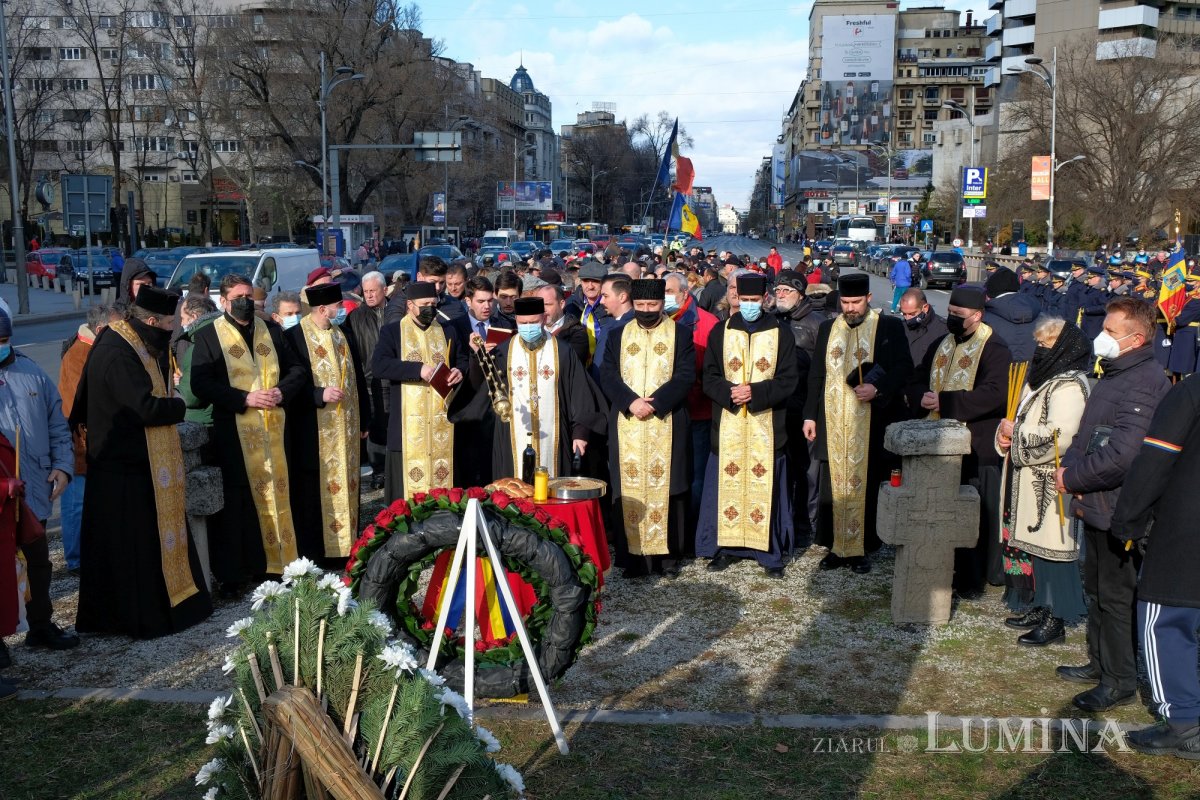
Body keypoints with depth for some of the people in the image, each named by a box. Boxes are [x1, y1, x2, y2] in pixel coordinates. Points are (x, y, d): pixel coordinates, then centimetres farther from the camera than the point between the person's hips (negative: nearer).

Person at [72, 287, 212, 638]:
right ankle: (140, 618, 11)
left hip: (143, 463, 10)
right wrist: (179, 406, -11)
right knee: (131, 545, 1)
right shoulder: (116, 354, -22)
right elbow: (147, 408, -28)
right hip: (123, 469, -10)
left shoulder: (133, 344, 10)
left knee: (157, 536, 16)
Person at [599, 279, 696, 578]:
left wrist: (655, 403, -16)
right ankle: (633, 553, 6)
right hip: (626, 426, 2)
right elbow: (608, 374, 2)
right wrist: (631, 402, -15)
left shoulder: (680, 334, 5)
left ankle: (668, 554, 9)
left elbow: (685, 375, -5)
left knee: (665, 486, 0)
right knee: (629, 487, 1)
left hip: (666, 425, -2)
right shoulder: (619, 334, 11)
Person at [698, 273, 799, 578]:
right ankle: (725, 546, 16)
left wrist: (756, 392, -17)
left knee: (766, 485, 1)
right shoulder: (720, 333, 6)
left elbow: (789, 380, -3)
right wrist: (729, 393, -16)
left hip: (767, 427, -1)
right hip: (728, 426, 1)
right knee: (727, 484, 4)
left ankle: (771, 553, 11)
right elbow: (709, 377, 3)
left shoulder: (782, 334, 3)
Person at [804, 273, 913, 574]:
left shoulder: (890, 327, 0)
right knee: (834, 486, 5)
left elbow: (904, 368, -4)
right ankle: (837, 547, 13)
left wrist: (877, 388, -19)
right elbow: (816, 375, 13)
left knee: (865, 485, 1)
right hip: (833, 425, 3)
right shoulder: (827, 328, 12)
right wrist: (810, 415, 9)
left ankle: (861, 549, 11)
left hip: (869, 425, -3)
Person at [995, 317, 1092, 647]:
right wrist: (1005, 432, 2)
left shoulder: (1069, 386, -15)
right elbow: (1019, 421, 24)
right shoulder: (1040, 378, 16)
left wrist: (1016, 432, -12)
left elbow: (1057, 438, -25)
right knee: (1029, 544, 14)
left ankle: (1055, 620, 5)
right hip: (1027, 482, 9)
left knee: (1048, 546, -4)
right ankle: (1039, 608, 25)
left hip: (1049, 486, -9)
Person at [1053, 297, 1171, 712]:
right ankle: (1100, 663, 35)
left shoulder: (1143, 383, -23)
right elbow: (1087, 433, 16)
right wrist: (1069, 465, -2)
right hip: (1097, 505, 10)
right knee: (1097, 588, 20)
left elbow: (1119, 456, -30)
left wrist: (1071, 478, -16)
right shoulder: (1115, 374, 10)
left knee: (1116, 596, 2)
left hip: (1119, 510, -10)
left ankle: (1120, 681, 16)